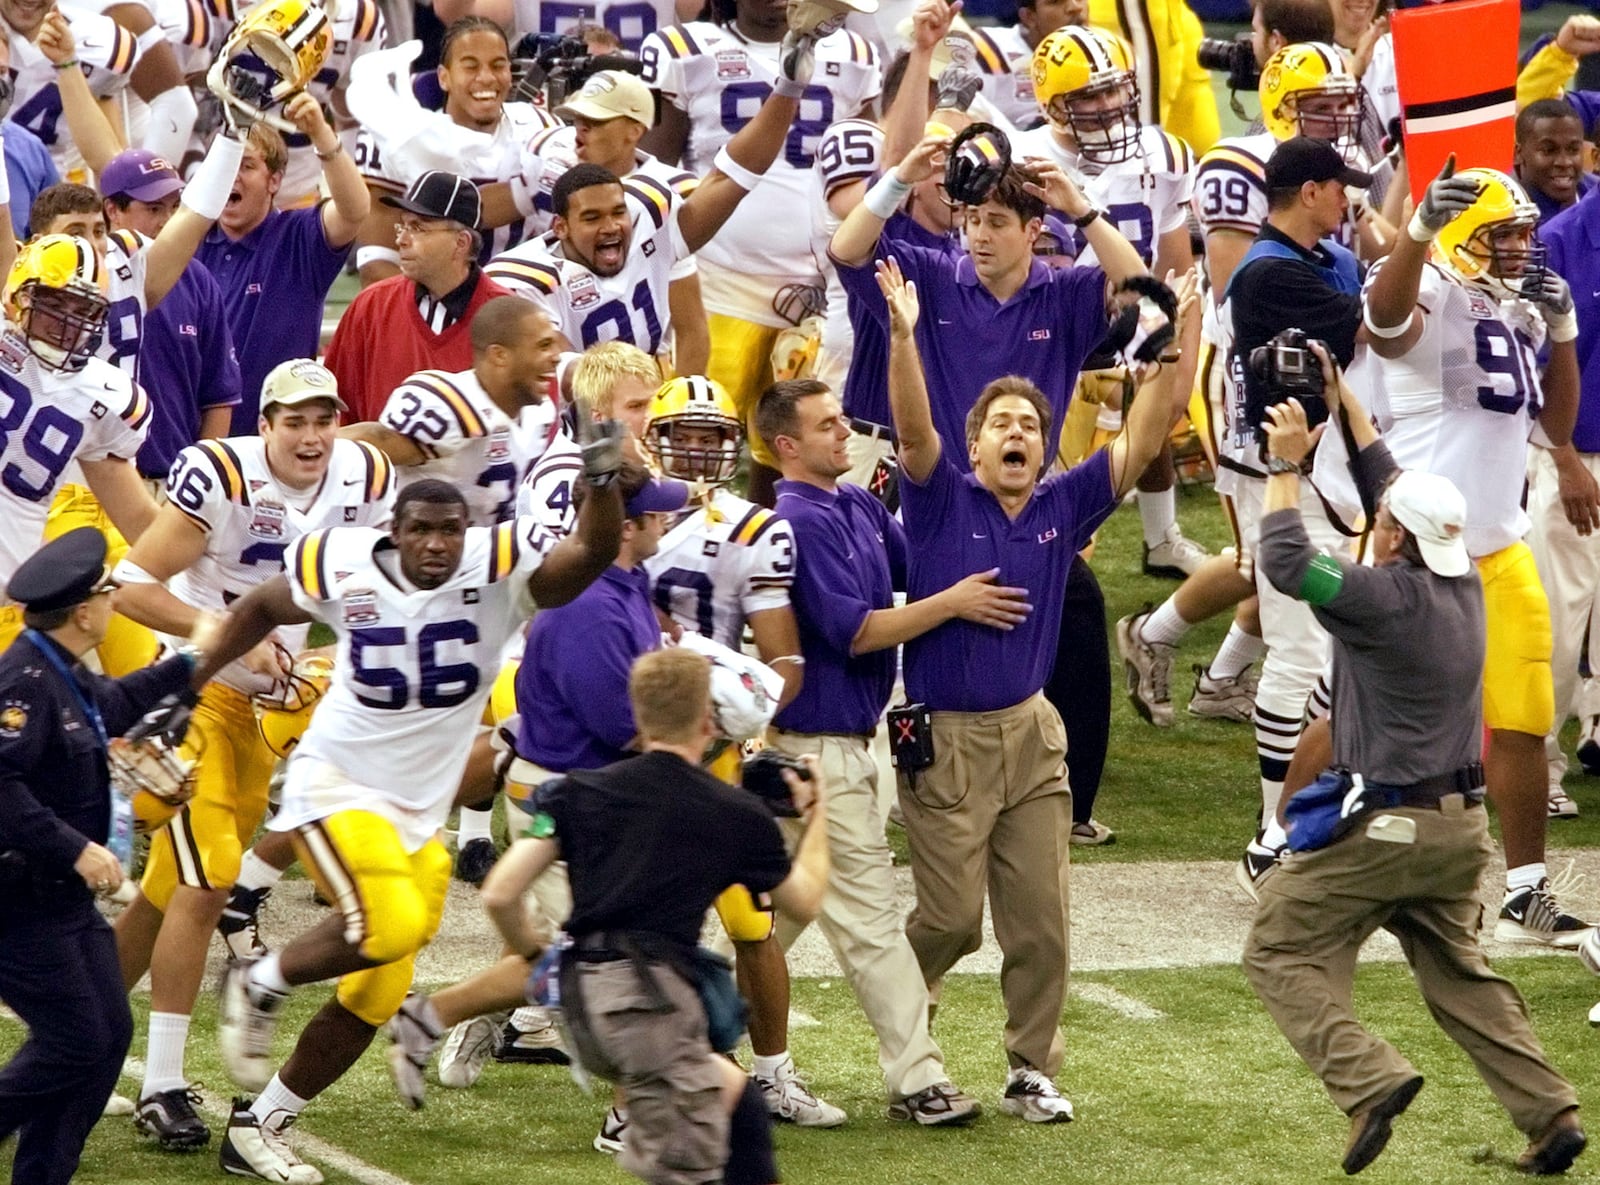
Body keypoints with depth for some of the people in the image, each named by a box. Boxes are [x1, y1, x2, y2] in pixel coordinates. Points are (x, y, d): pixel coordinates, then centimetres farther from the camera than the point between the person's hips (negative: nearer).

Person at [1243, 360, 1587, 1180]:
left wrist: (1286, 466, -6)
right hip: (1461, 823, 8)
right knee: (1458, 972, 20)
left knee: (1281, 954, 1)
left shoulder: (1388, 598, -20)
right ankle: (1549, 1115, 11)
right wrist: (1343, 403, 20)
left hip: (1387, 825, -8)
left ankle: (1370, 1080, -17)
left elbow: (1285, 562, -18)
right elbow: (1389, 486, 16)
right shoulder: (1463, 582, 3)